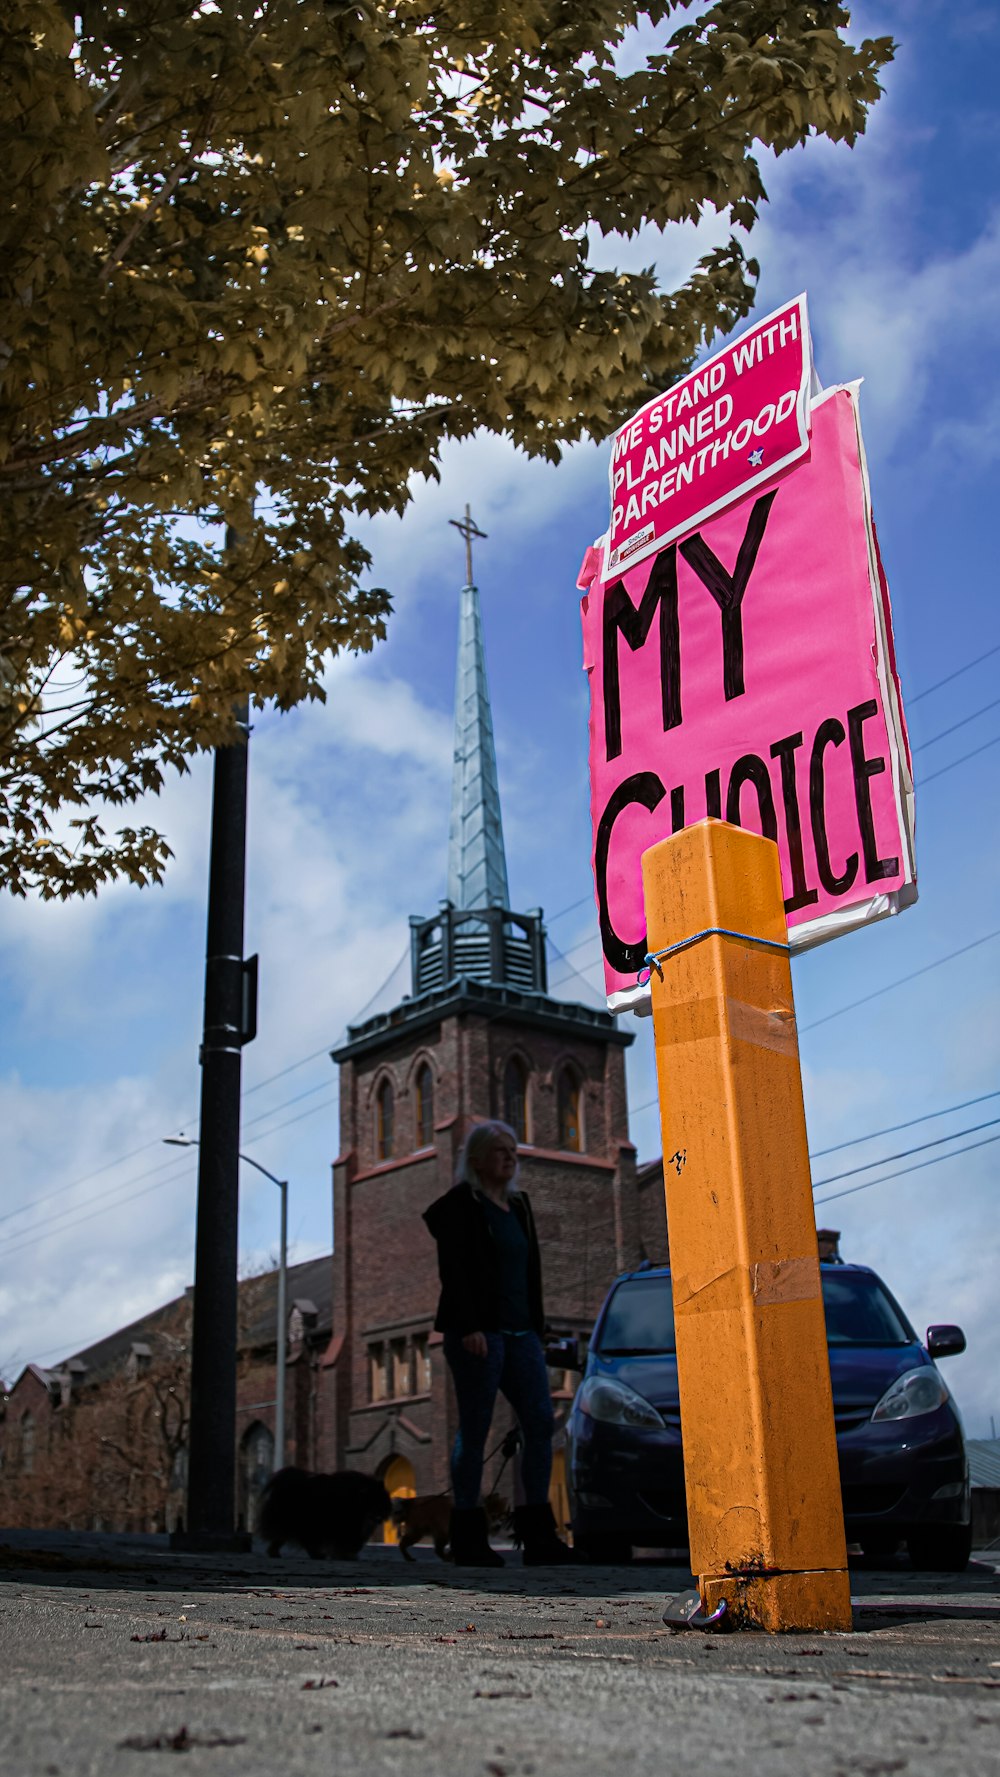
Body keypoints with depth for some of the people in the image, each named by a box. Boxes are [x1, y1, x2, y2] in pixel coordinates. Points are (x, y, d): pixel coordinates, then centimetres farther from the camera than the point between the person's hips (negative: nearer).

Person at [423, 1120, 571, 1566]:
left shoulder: (518, 1205, 18)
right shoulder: (459, 1204, -5)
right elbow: (453, 1271, -13)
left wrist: (536, 1327, 15)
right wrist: (468, 1327, -21)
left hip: (520, 1332, 7)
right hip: (478, 1334, -7)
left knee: (541, 1422, 1)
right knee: (475, 1431, -2)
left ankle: (537, 1535, 7)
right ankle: (468, 1539, 7)